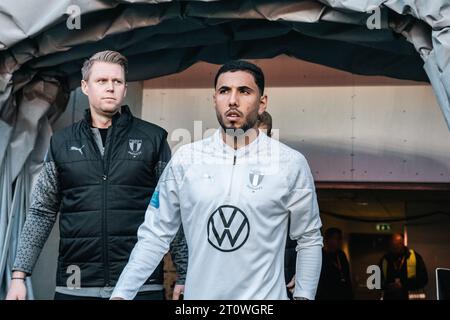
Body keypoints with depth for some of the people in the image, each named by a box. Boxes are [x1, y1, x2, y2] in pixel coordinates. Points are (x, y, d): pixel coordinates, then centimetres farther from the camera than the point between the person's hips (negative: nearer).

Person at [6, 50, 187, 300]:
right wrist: (19, 274, 3)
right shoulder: (61, 143, 8)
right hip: (75, 286, 2)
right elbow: (42, 213, 9)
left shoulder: (153, 139, 2)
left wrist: (185, 275, -2)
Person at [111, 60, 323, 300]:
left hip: (264, 298, -1)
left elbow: (309, 239, 4)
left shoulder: (291, 163, -6)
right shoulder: (185, 159, -4)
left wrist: (303, 295, -1)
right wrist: (121, 294, -7)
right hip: (198, 294, 1)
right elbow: (155, 235, 0)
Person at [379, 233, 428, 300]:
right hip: (389, 297, 2)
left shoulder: (415, 257, -1)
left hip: (409, 297, -2)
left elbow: (423, 279, -2)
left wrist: (404, 286, -12)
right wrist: (387, 286, -9)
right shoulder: (385, 259, 5)